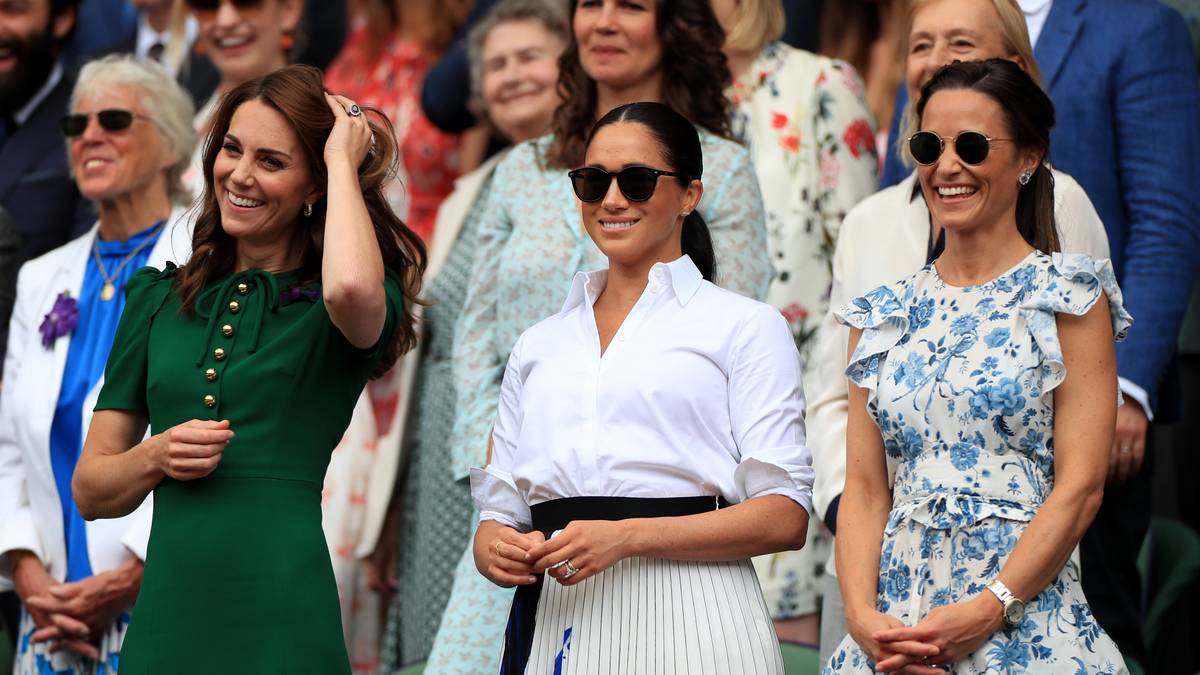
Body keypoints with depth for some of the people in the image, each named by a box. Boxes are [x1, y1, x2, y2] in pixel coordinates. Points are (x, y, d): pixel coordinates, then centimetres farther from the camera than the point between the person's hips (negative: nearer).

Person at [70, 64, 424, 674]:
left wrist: (343, 163, -9)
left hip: (279, 626, -3)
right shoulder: (157, 298, 13)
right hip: (166, 615, 4)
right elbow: (90, 491, 14)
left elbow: (352, 288, -27)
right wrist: (155, 457, -8)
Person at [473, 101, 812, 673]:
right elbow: (500, 503, 17)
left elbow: (785, 515, -5)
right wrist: (493, 549, -8)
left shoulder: (746, 326, 4)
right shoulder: (538, 346, 19)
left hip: (686, 621, -4)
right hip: (554, 621, 4)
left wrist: (627, 538, -16)